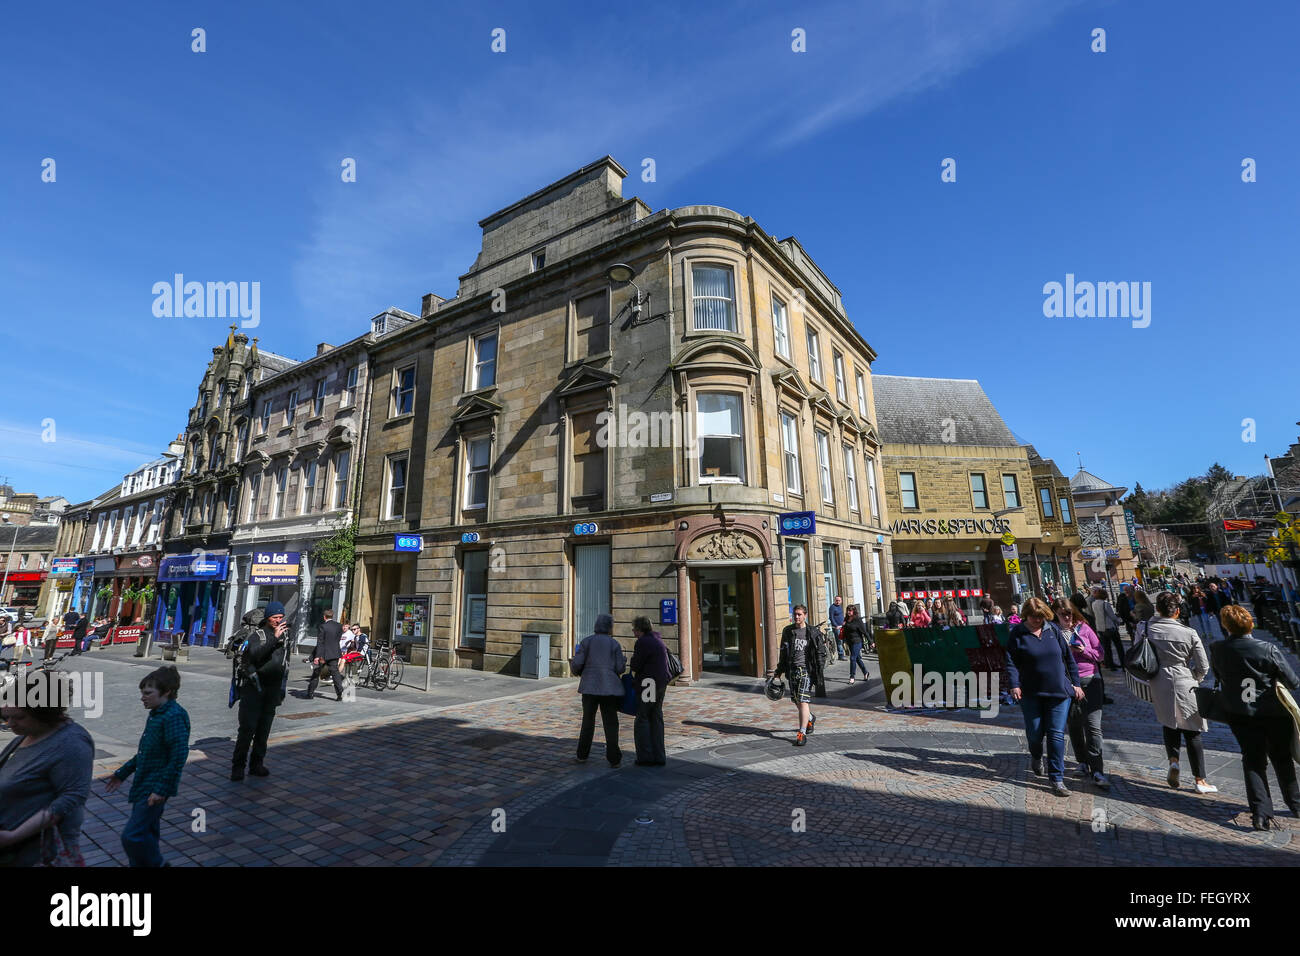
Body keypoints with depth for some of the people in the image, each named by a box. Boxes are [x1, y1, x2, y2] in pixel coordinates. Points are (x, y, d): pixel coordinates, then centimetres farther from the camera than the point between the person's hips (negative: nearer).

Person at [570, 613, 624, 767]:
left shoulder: (586, 641, 1)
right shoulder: (615, 644, 1)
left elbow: (577, 663, -6)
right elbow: (620, 669, -3)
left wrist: (577, 670, 16)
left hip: (590, 686, 1)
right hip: (610, 688, -1)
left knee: (588, 721, 17)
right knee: (611, 723, 6)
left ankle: (582, 755, 22)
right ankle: (614, 759, 5)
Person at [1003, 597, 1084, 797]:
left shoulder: (1053, 630, 4)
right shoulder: (1017, 634, -4)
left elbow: (1068, 657, 10)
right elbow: (1011, 661, -5)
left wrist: (1075, 683, 7)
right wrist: (1014, 685, -16)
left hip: (1059, 691, 2)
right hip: (1031, 693, -1)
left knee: (1056, 735, 1)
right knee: (1035, 733, 4)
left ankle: (1057, 779, 10)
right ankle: (1036, 757, 37)